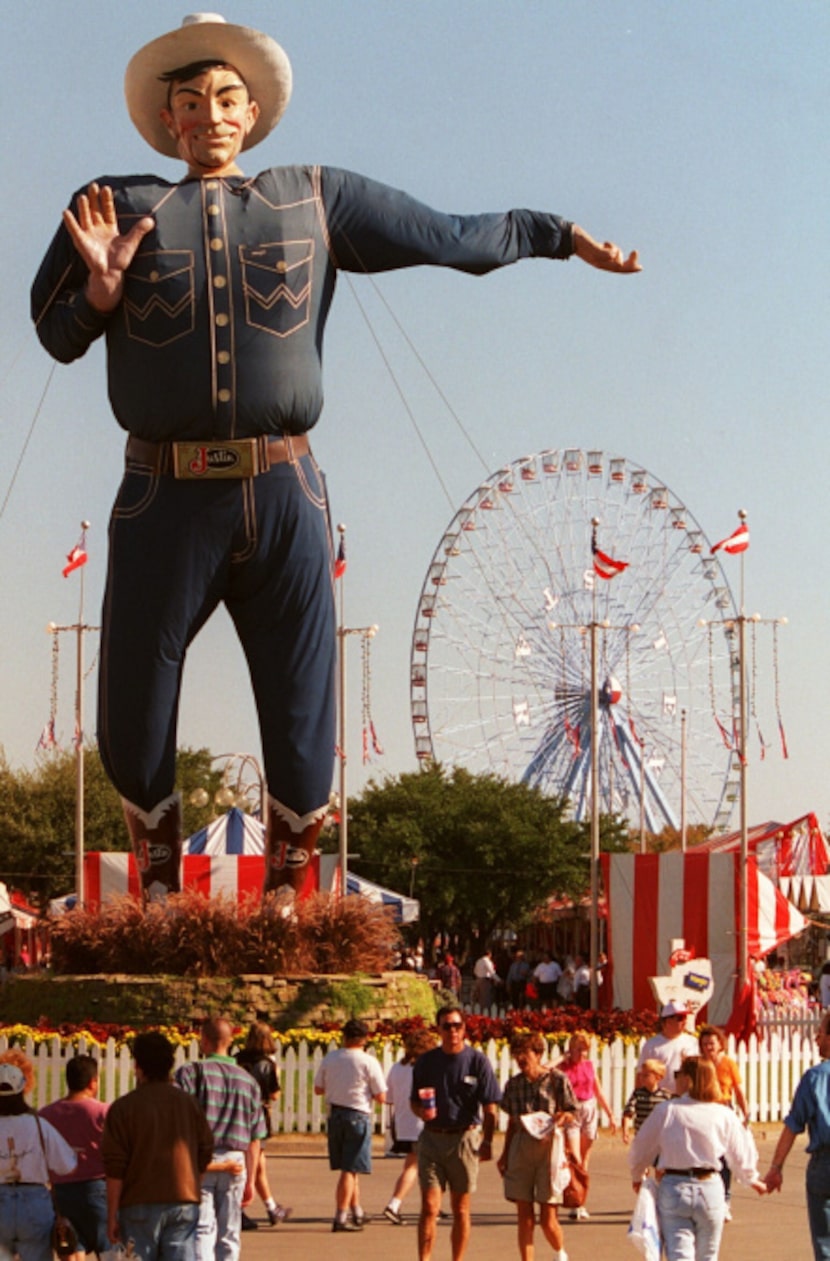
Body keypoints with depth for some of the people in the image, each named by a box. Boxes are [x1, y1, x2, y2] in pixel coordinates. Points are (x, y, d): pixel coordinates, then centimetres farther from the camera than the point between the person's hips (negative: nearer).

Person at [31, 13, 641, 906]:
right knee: (132, 719, 3)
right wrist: (103, 287, -10)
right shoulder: (119, 206, 10)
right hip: (166, 500, -1)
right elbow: (55, 334, 10)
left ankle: (287, 892, 21)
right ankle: (158, 890, 23)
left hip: (283, 497, 1)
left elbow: (452, 236, 20)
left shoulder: (315, 201, 12)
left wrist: (565, 237, 24)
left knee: (302, 717, 4)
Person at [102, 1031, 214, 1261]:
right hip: (185, 1202, 2)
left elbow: (114, 1168, -7)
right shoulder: (189, 1104, 6)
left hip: (140, 1205, -2)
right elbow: (205, 1155, 10)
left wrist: (112, 1216, -3)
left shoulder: (123, 1108, -5)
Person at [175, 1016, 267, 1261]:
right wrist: (250, 1180, 17)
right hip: (235, 1163, 4)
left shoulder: (190, 1073, -3)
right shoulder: (248, 1081, 11)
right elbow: (255, 1138, 12)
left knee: (201, 1230, -7)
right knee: (228, 1235, 11)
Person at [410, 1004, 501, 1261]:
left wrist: (487, 1141, -9)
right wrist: (421, 1111, -9)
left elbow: (490, 1106, -2)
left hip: (464, 1138, -1)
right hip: (431, 1138, 1)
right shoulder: (426, 1062, 6)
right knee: (429, 1207, -6)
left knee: (460, 1209, 7)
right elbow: (414, 1102, 14)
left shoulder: (477, 1061, -2)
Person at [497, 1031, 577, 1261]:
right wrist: (504, 1154, 13)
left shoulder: (557, 1080, -3)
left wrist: (556, 1121, -19)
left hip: (549, 1147, -4)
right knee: (524, 1214, 2)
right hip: (521, 1148, 4)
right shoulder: (513, 1084, 8)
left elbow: (569, 1113, 2)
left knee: (547, 1219, -2)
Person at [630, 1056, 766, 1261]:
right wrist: (752, 1180, 31)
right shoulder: (724, 1115, 0)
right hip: (710, 1189, 2)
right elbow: (741, 1156, 9)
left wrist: (637, 1177, 26)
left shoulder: (666, 1111, -4)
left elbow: (640, 1150, 5)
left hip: (673, 1187, -2)